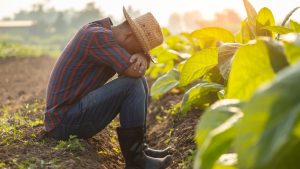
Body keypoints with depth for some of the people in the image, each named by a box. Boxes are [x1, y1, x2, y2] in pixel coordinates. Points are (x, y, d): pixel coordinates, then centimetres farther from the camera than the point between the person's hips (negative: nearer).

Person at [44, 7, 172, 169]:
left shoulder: (101, 29, 8)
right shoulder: (98, 36, -22)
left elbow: (139, 70, 8)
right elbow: (134, 71, -26)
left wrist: (142, 58, -16)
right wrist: (137, 56, -3)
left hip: (76, 108, 10)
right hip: (64, 122, -10)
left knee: (139, 81, 5)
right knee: (132, 84, -22)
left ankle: (140, 147, 4)